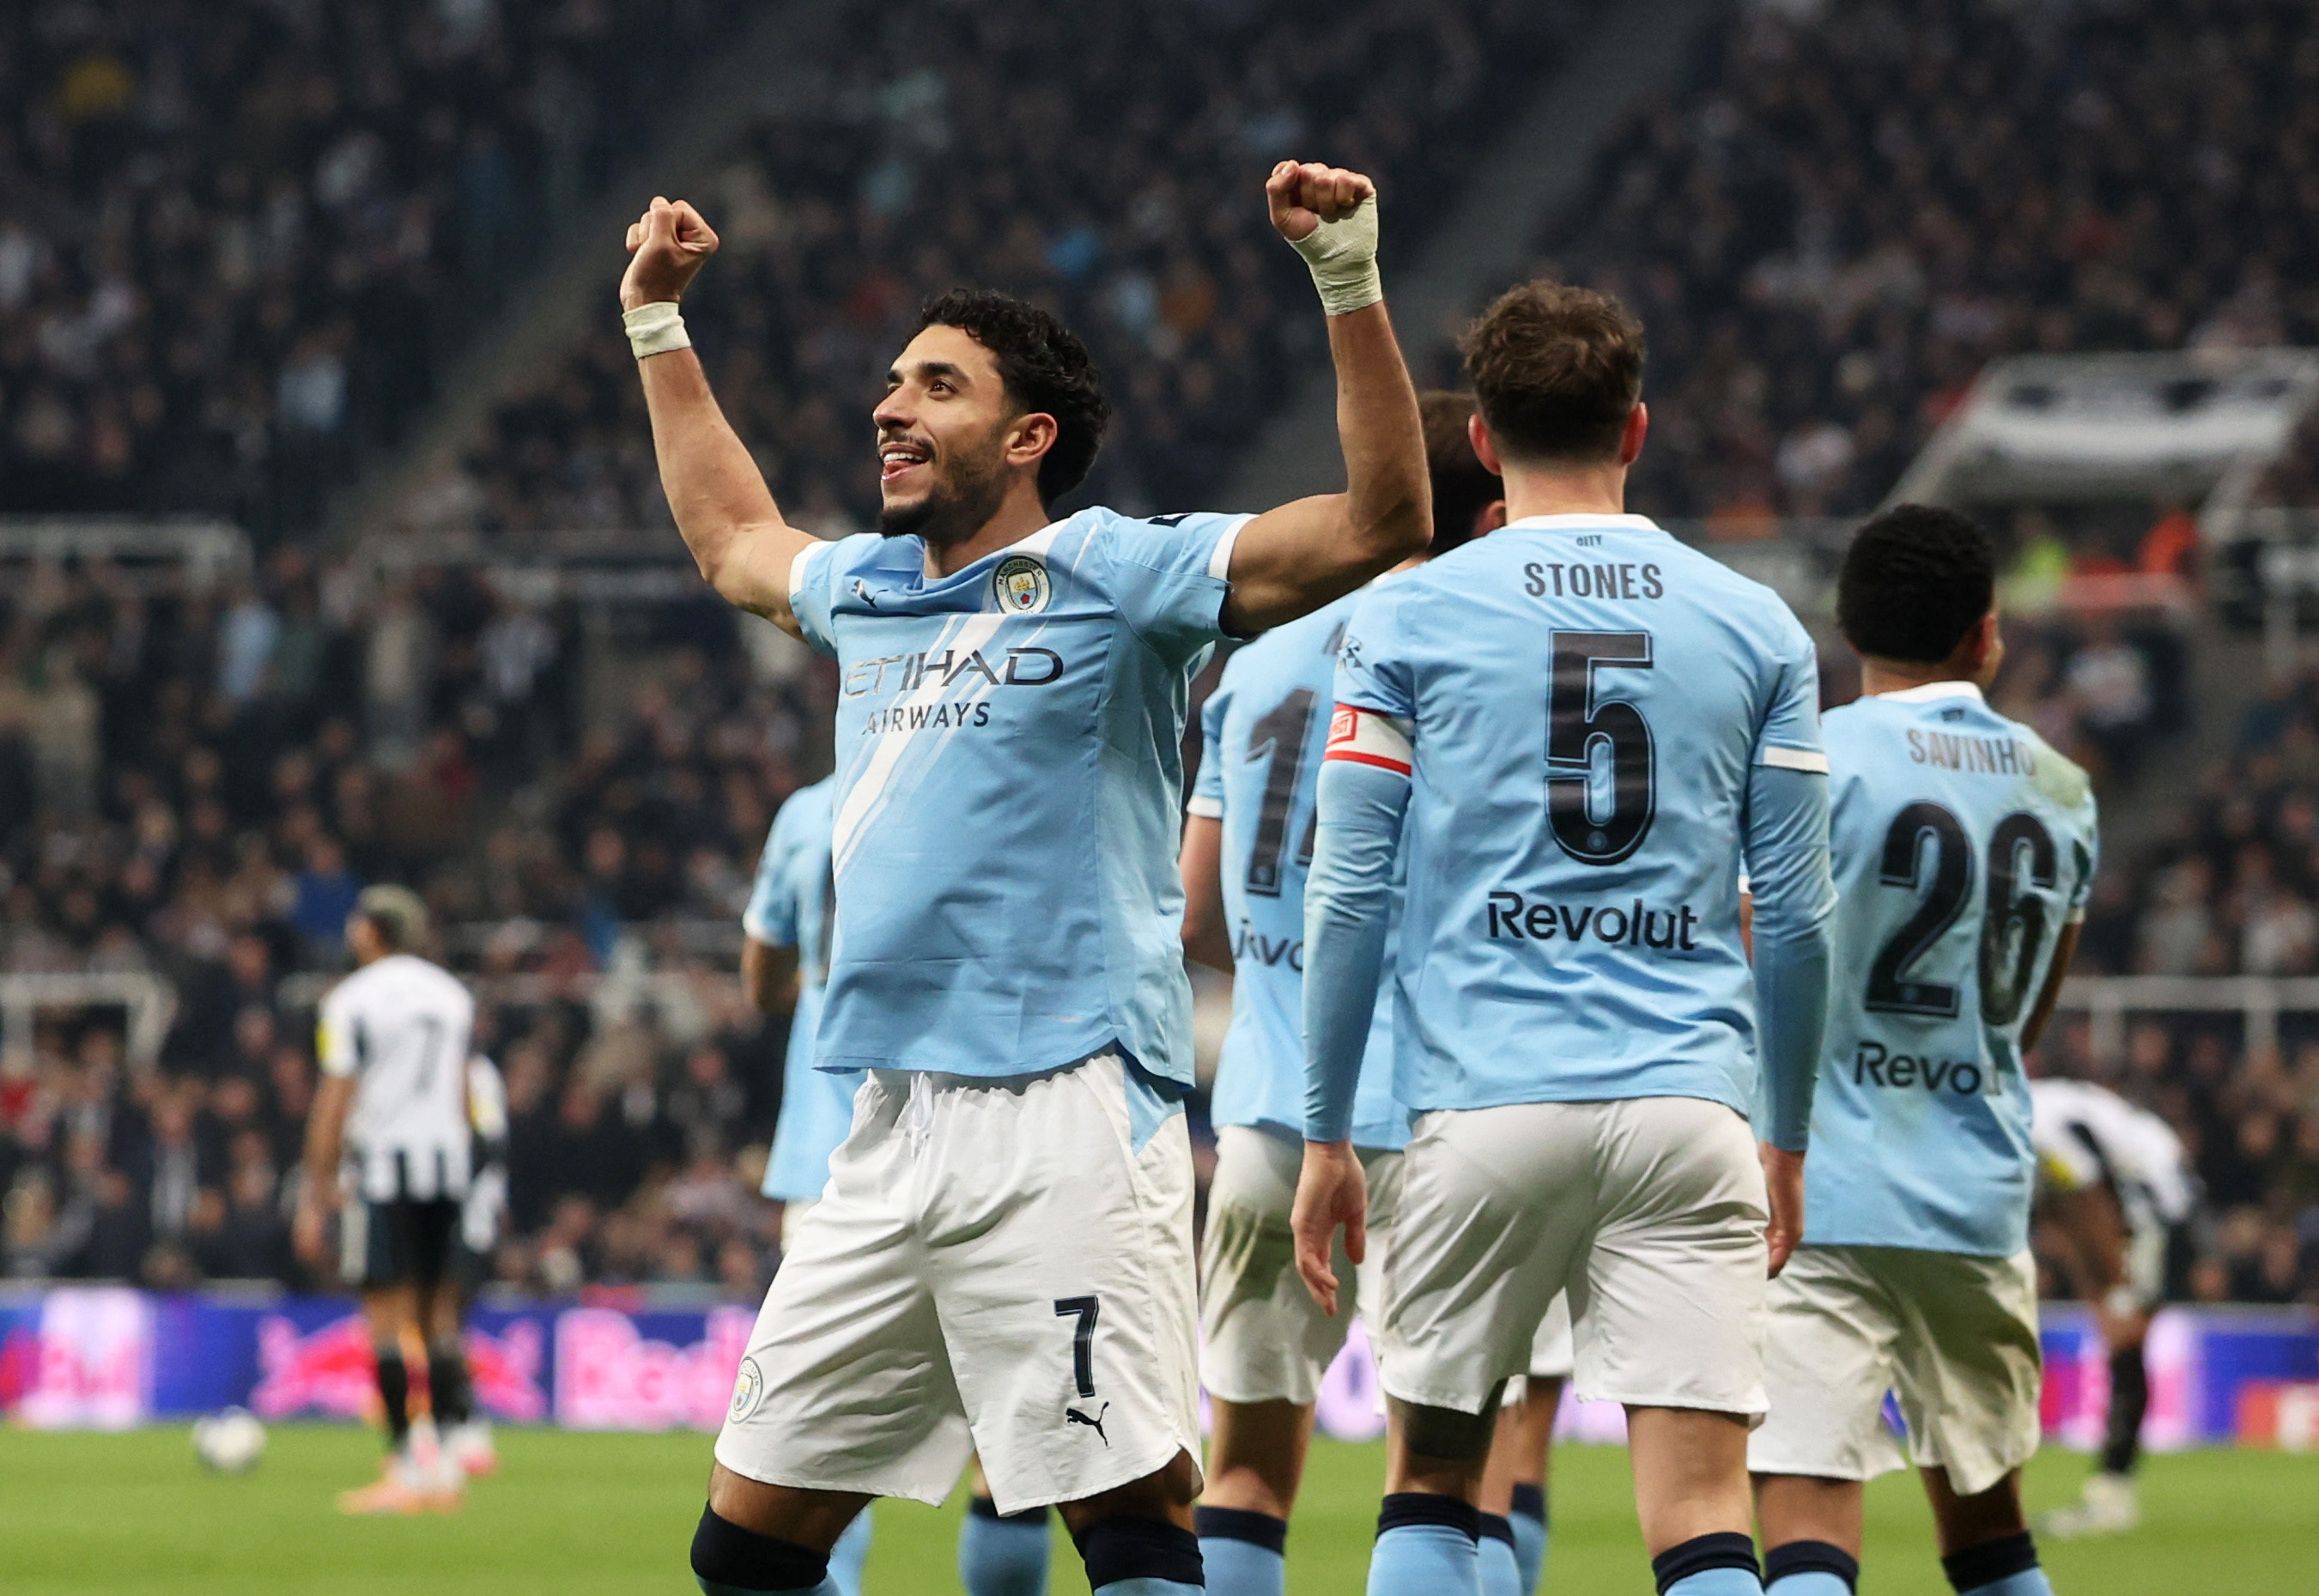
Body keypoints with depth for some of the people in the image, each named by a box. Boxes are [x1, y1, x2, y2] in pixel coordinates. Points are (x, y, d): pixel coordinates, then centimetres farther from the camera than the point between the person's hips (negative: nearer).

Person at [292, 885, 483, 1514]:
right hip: (447, 1160, 6)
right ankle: (448, 1466, 5)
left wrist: (315, 1196, -3)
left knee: (389, 1316, -4)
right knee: (440, 1316, 9)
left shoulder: (352, 999, -5)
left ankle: (404, 1468, -7)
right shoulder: (452, 996, 13)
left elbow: (334, 1104, -6)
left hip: (381, 1163, -6)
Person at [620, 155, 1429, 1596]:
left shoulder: (1111, 575, -1)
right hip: (894, 1136, 7)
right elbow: (730, 536, 43)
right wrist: (658, 322, 44)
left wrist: (1349, 280, -16)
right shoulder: (868, 590, 20)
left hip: (1064, 1118, -7)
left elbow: (1383, 521, -10)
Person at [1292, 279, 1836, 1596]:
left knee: (1432, 1481, 14)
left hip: (1484, 1105, -1)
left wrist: (1326, 1137, 9)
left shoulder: (1409, 620, 4)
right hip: (1690, 1100, 1)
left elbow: (1348, 899, 2)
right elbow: (1797, 918, 9)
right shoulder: (1759, 630, 8)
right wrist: (1789, 1141, 19)